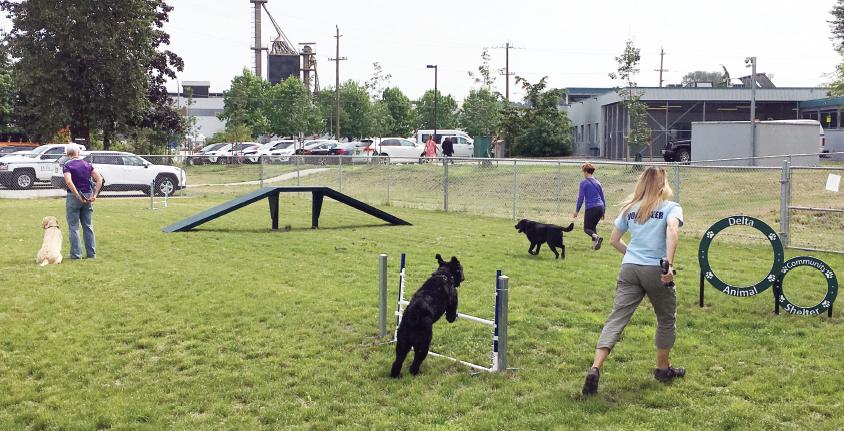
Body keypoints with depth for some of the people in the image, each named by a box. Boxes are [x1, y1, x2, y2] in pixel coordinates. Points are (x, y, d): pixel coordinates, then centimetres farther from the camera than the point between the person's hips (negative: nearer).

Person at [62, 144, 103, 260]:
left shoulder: (67, 166, -7)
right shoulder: (87, 165, 5)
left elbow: (69, 182, -23)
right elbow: (99, 179, -4)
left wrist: (78, 196, -19)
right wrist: (94, 195, -5)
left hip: (73, 197, -4)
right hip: (88, 196, 4)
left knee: (73, 227, 3)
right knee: (88, 226, 11)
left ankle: (76, 254, 3)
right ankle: (91, 253, 13)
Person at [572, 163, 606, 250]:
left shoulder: (584, 183, -3)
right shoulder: (597, 182, 14)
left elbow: (580, 198, -5)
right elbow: (603, 198, 16)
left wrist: (576, 211, 2)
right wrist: (603, 212, 23)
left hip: (591, 208, -6)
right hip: (600, 207, 6)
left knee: (586, 228, 6)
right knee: (593, 226, 23)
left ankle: (596, 237, -24)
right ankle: (595, 244, 11)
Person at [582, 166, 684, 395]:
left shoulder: (630, 208, 16)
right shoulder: (671, 207, 4)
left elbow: (614, 240, 18)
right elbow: (672, 229, -18)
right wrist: (668, 264, -23)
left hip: (629, 269, 3)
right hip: (656, 271, -3)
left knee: (616, 318, -2)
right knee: (666, 319, 19)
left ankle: (595, 368, -18)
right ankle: (663, 369, 32)